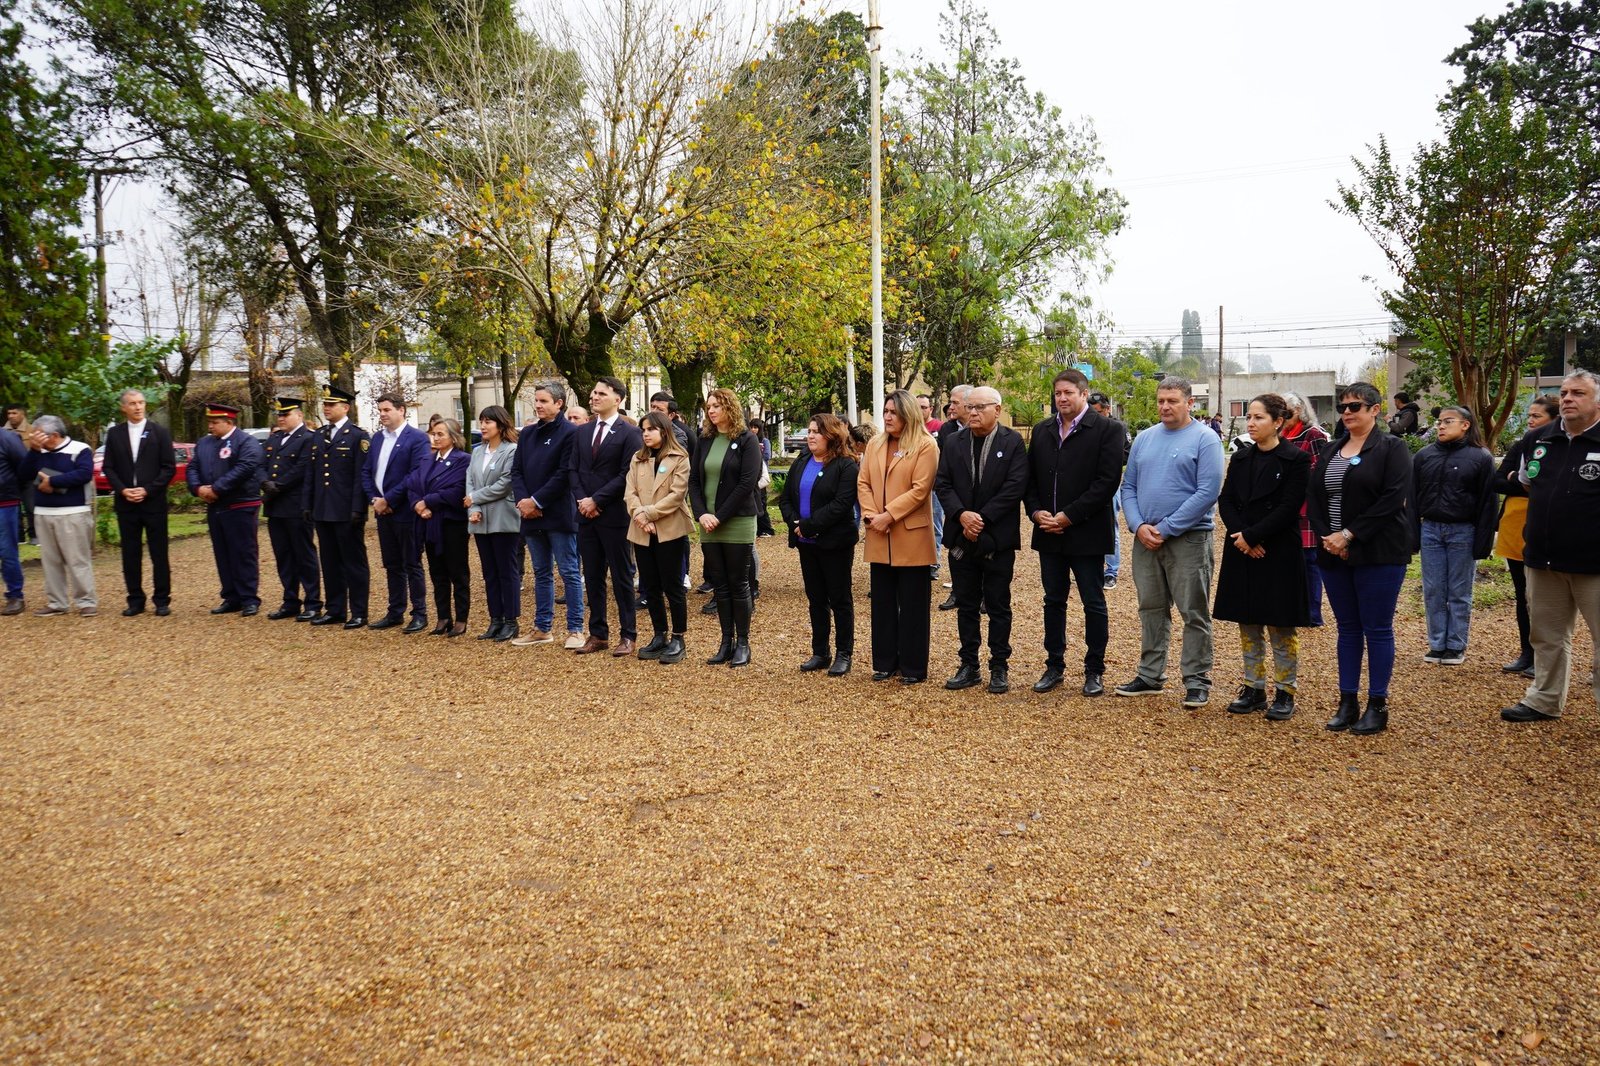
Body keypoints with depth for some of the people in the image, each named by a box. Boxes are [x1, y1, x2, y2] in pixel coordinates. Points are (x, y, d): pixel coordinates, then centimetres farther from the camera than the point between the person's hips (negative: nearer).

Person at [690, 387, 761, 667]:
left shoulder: (747, 440, -5)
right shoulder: (704, 441, 10)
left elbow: (747, 483, -13)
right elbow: (694, 480, 8)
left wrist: (720, 516, -15)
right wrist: (702, 514, -8)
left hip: (737, 522, -5)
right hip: (709, 524, 5)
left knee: (738, 584, 1)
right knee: (719, 585, 7)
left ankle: (742, 643, 9)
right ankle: (726, 641, 13)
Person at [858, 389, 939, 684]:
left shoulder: (925, 446, -7)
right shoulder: (875, 444, 12)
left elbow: (920, 489, -14)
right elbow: (863, 483, 8)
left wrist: (889, 515, -18)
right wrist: (870, 514, -8)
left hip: (911, 536, -5)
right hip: (879, 537, 6)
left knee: (912, 604, 2)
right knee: (882, 601, 11)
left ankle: (913, 667, 11)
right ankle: (885, 662, 21)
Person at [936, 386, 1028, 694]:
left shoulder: (1013, 442, -4)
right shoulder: (954, 443, 7)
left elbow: (1015, 487, -12)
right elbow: (942, 483, 2)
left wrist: (982, 518, -16)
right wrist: (962, 514, -14)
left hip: (998, 538, -3)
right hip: (961, 537, 4)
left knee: (998, 606, 5)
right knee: (966, 605, 10)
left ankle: (999, 667, 14)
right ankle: (969, 665, 19)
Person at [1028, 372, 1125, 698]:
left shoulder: (1108, 429, -7)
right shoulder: (1041, 431, 11)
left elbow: (1107, 481, -14)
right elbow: (1030, 478, 13)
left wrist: (1069, 516, -16)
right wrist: (1036, 511, -5)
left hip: (1086, 533, -5)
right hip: (1048, 532, 5)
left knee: (1094, 604, 5)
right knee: (1053, 601, 12)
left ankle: (1094, 671, 15)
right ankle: (1054, 666, 22)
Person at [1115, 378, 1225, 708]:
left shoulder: (1205, 438, -6)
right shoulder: (1144, 438, 10)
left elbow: (1208, 492, -14)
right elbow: (1128, 487, 11)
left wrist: (1165, 529, -15)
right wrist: (1139, 526, -7)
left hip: (1188, 538, -5)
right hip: (1145, 539, 5)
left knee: (1194, 613, 1)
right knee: (1151, 609, 13)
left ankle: (1197, 681, 10)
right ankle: (1150, 675, 23)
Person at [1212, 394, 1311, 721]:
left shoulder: (1296, 460, -7)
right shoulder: (1241, 458, 10)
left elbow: (1289, 508, -13)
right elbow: (1226, 500, 6)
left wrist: (1252, 535, -17)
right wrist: (1238, 535, -11)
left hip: (1279, 552, -5)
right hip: (1242, 551, 5)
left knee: (1281, 625, 3)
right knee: (1248, 623, 10)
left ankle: (1285, 692, 13)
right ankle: (1254, 688, 20)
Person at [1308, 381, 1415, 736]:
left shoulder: (1392, 448, -4)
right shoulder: (1329, 451, 14)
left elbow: (1392, 499, -14)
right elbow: (1313, 497, 8)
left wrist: (1350, 535, -17)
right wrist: (1326, 537, -8)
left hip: (1378, 554, -5)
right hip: (1334, 553, 6)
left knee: (1377, 629, 0)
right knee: (1347, 628, 11)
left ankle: (1377, 706, 9)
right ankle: (1347, 702, 17)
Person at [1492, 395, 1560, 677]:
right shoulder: (1520, 447, 11)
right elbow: (1497, 482, 3)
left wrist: (1516, 481, -11)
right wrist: (1526, 485, -11)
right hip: (1514, 527, 5)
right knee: (1522, 595, 12)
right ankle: (1526, 653, 21)